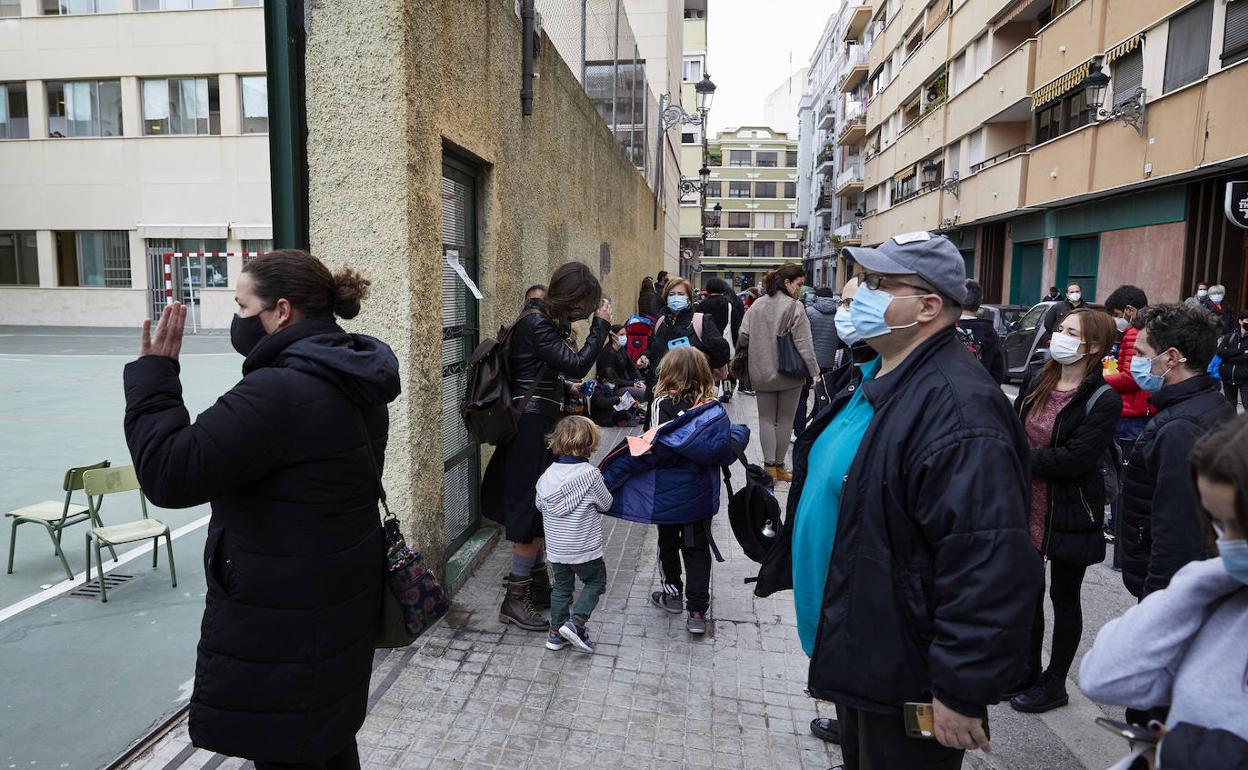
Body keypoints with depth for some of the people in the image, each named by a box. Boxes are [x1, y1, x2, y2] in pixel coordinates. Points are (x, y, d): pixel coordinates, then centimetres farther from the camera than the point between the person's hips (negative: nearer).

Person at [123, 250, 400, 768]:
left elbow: (167, 474, -23)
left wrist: (152, 374, -13)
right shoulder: (352, 382, 5)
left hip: (283, 623, -9)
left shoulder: (280, 392, -27)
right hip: (337, 603, 9)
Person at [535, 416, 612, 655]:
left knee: (561, 587, 19)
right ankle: (575, 622, 1)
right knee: (595, 582, 15)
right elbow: (606, 503, -6)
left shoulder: (547, 475, -4)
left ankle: (556, 632, 25)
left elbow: (540, 505, 9)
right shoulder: (590, 474, -19)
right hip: (584, 548, -5)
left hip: (555, 548, 5)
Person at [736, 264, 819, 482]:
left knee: (766, 419, 11)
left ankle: (769, 466, 4)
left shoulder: (756, 305, 0)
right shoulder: (795, 306, -13)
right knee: (785, 420, 10)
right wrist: (814, 371, -10)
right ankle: (779, 465, 17)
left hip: (761, 372, 3)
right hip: (789, 373, -3)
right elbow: (804, 343, -15)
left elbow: (743, 337, 1)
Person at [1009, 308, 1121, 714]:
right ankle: (1029, 669, 35)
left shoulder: (1103, 400, -14)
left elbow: (1076, 457, -22)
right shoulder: (1038, 384, 3)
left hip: (1069, 513, -6)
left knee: (1064, 596, 11)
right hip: (1027, 507, 6)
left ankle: (1054, 682, 27)